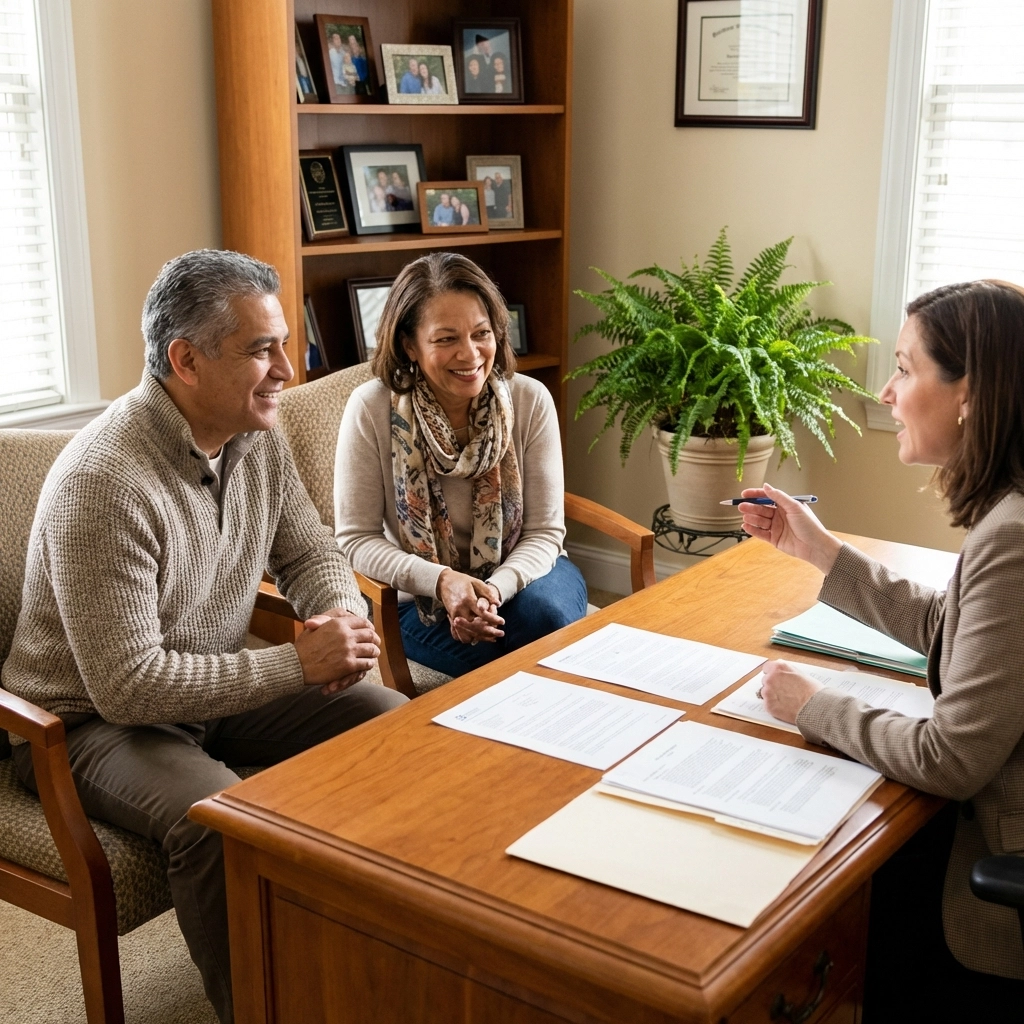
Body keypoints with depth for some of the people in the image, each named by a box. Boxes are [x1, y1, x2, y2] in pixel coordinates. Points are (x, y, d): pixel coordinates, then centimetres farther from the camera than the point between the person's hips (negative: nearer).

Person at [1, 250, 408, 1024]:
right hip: (93, 720, -7)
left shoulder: (258, 437, -4)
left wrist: (344, 616, -15)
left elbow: (310, 553, 9)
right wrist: (297, 664, -28)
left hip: (221, 684, 8)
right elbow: (127, 686, -29)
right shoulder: (105, 483, -29)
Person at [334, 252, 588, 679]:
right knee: (491, 648, -32)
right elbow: (356, 539, -12)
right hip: (420, 596, -2)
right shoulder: (372, 409, -15)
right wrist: (442, 580, -28)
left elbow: (544, 531, -6)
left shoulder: (530, 401, -10)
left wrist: (496, 588, -27)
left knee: (547, 616, -31)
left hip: (520, 575, 2)